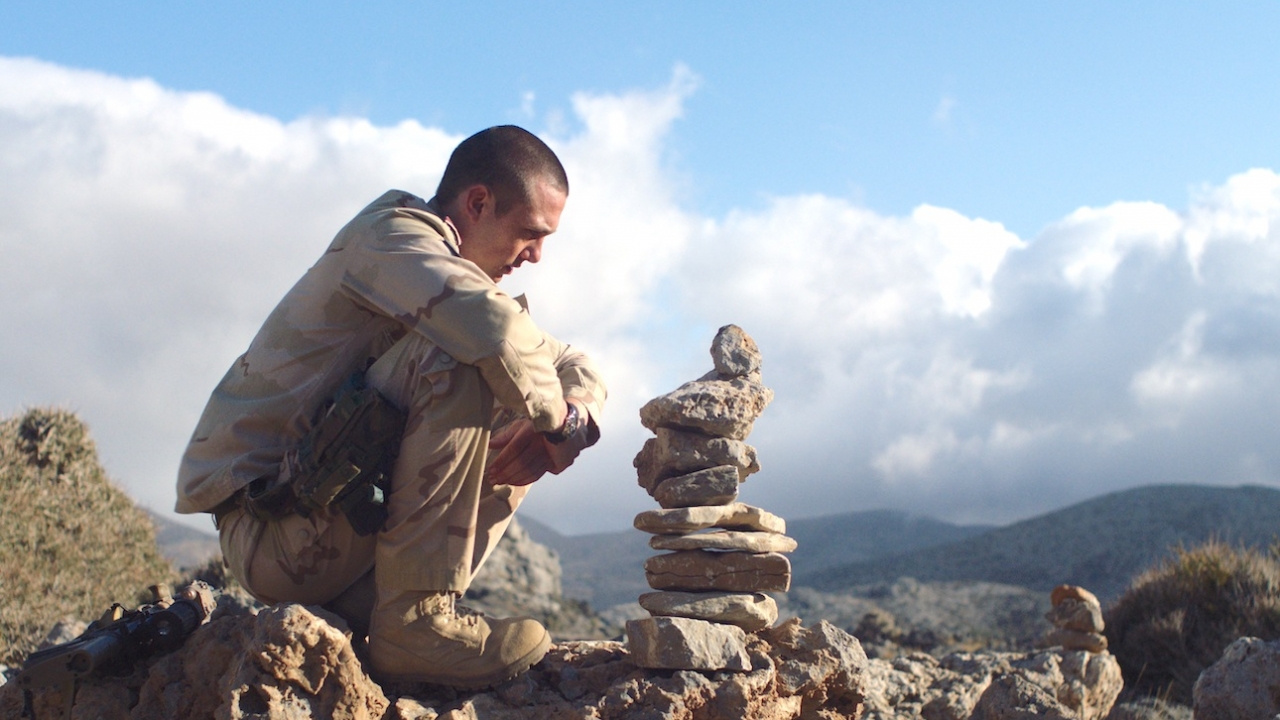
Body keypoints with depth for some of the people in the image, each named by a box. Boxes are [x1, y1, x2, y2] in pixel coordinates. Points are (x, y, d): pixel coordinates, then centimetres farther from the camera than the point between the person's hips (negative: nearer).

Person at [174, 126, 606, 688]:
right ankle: (415, 620, -22)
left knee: (525, 423, 8)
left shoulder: (460, 276, 17)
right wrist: (555, 422, -14)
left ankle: (367, 599, -3)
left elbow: (575, 368, 16)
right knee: (454, 360, -24)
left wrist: (571, 418, -8)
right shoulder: (391, 233, -10)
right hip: (269, 531, -9)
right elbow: (494, 331, -30)